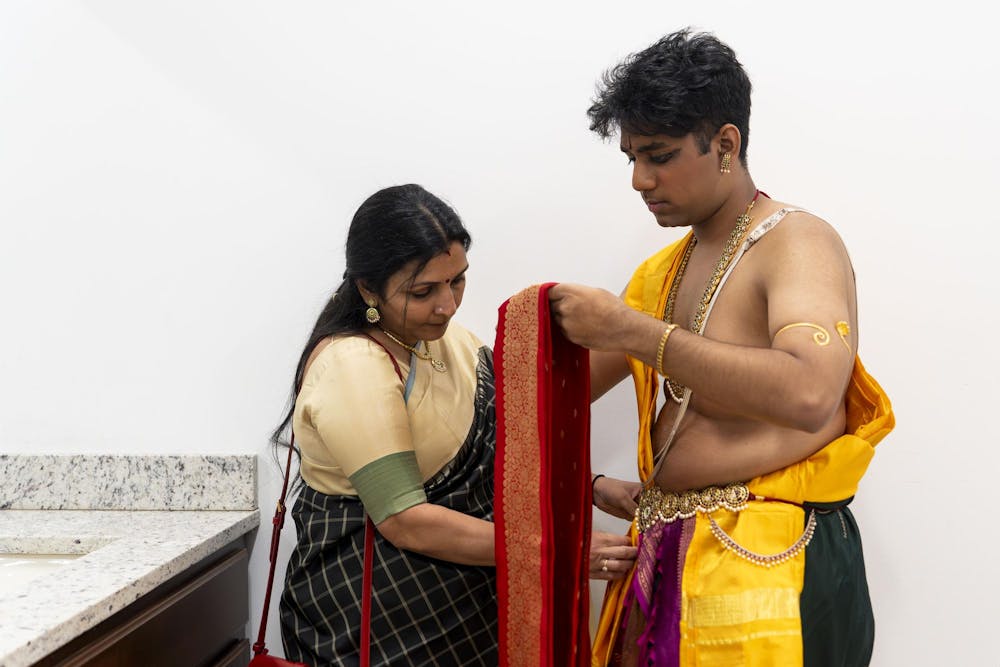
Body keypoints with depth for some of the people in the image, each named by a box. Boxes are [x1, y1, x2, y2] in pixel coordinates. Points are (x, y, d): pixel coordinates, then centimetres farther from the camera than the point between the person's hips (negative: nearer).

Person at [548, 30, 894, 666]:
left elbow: (808, 394, -30)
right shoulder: (663, 269, 14)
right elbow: (572, 384, 20)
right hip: (664, 554, 7)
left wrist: (633, 330, -27)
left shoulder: (797, 243, -11)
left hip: (769, 564, -7)